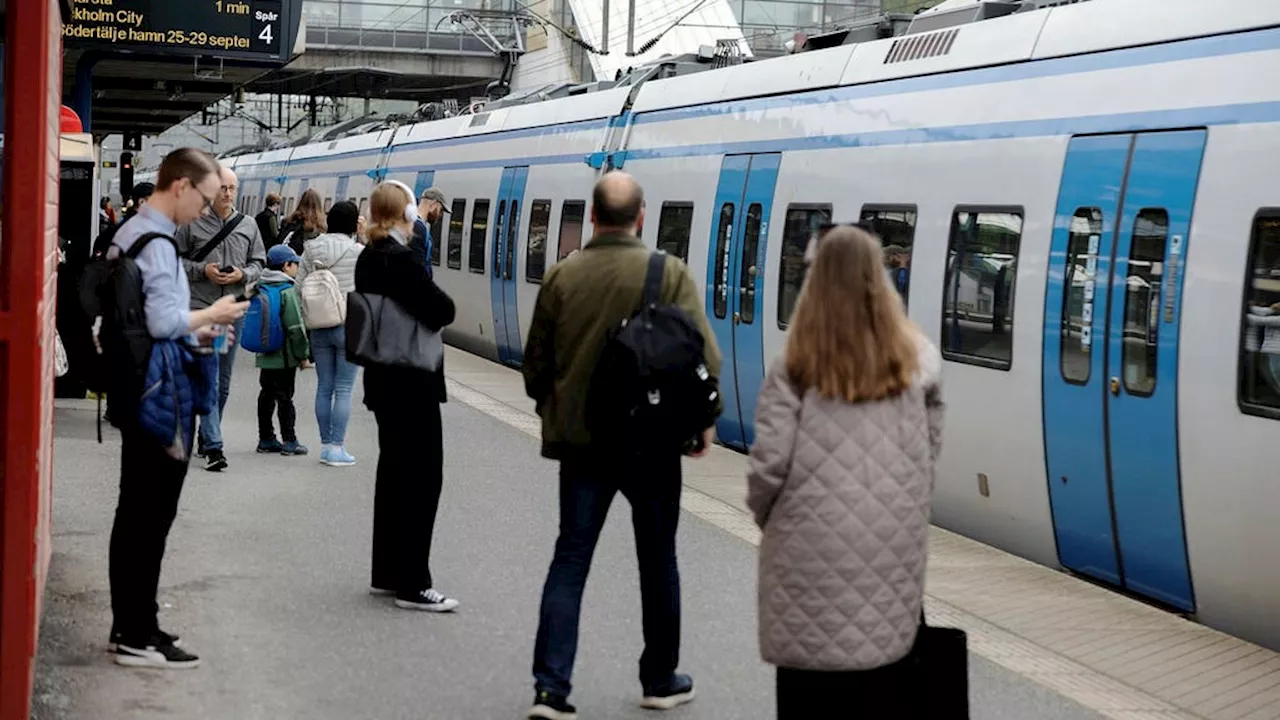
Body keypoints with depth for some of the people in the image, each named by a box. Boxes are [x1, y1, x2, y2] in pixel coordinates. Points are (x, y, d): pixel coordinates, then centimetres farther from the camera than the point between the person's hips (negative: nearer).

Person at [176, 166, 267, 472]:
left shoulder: (249, 226, 9)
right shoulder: (193, 223, -1)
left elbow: (259, 263, 13)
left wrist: (242, 274, -7)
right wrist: (202, 270, -12)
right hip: (202, 309, -4)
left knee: (223, 383, 12)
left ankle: (205, 438, 28)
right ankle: (213, 446, -15)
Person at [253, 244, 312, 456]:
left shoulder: (261, 289, 9)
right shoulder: (288, 291, -15)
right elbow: (295, 327, -17)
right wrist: (303, 355, -9)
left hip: (264, 356, 7)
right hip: (285, 356, -7)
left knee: (266, 394, 12)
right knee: (285, 396, -3)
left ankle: (266, 438, 17)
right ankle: (289, 441, 0)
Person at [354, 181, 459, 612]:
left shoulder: (368, 259, 8)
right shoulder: (401, 260, -20)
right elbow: (442, 310, -22)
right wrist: (434, 306, -2)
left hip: (383, 379, 10)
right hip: (412, 382, -9)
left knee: (393, 471, 16)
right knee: (422, 477, -3)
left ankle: (387, 573, 24)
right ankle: (412, 584, -1)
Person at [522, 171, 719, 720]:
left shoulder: (561, 277, -2)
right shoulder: (670, 274, -10)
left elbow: (536, 362, 5)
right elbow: (705, 356, -12)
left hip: (580, 441, 2)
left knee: (570, 558, 6)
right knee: (657, 561, 13)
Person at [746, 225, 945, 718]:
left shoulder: (798, 367, -6)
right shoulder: (919, 360, 3)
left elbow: (770, 462, -7)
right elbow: (929, 453, 8)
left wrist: (765, 517, 11)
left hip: (813, 546, -2)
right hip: (894, 546, 3)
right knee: (886, 675, 11)